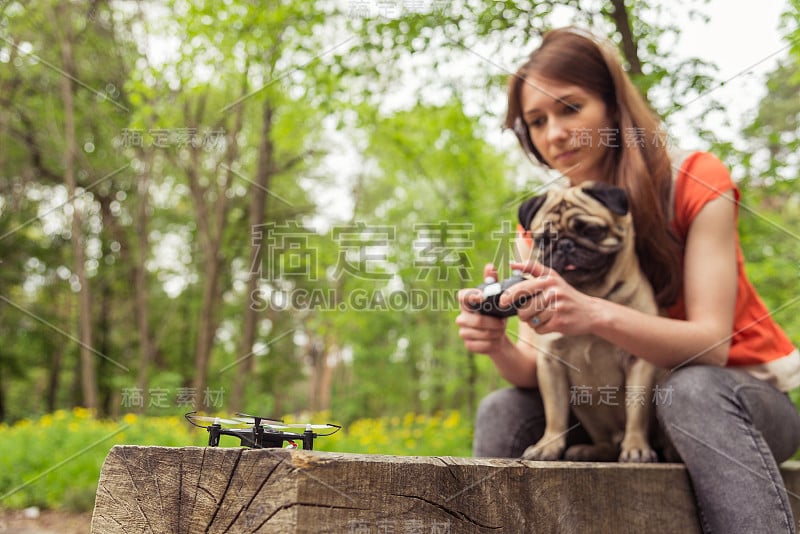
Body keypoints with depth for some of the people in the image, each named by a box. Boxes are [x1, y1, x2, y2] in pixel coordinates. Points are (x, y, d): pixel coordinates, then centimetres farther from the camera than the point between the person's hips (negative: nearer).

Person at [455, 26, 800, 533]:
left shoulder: (695, 182, -16)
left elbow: (711, 342, -26)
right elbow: (536, 370, -11)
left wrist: (596, 315, -44)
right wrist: (499, 345, -35)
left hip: (747, 392, -3)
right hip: (634, 399, 4)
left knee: (691, 390, -36)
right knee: (502, 412, -15)